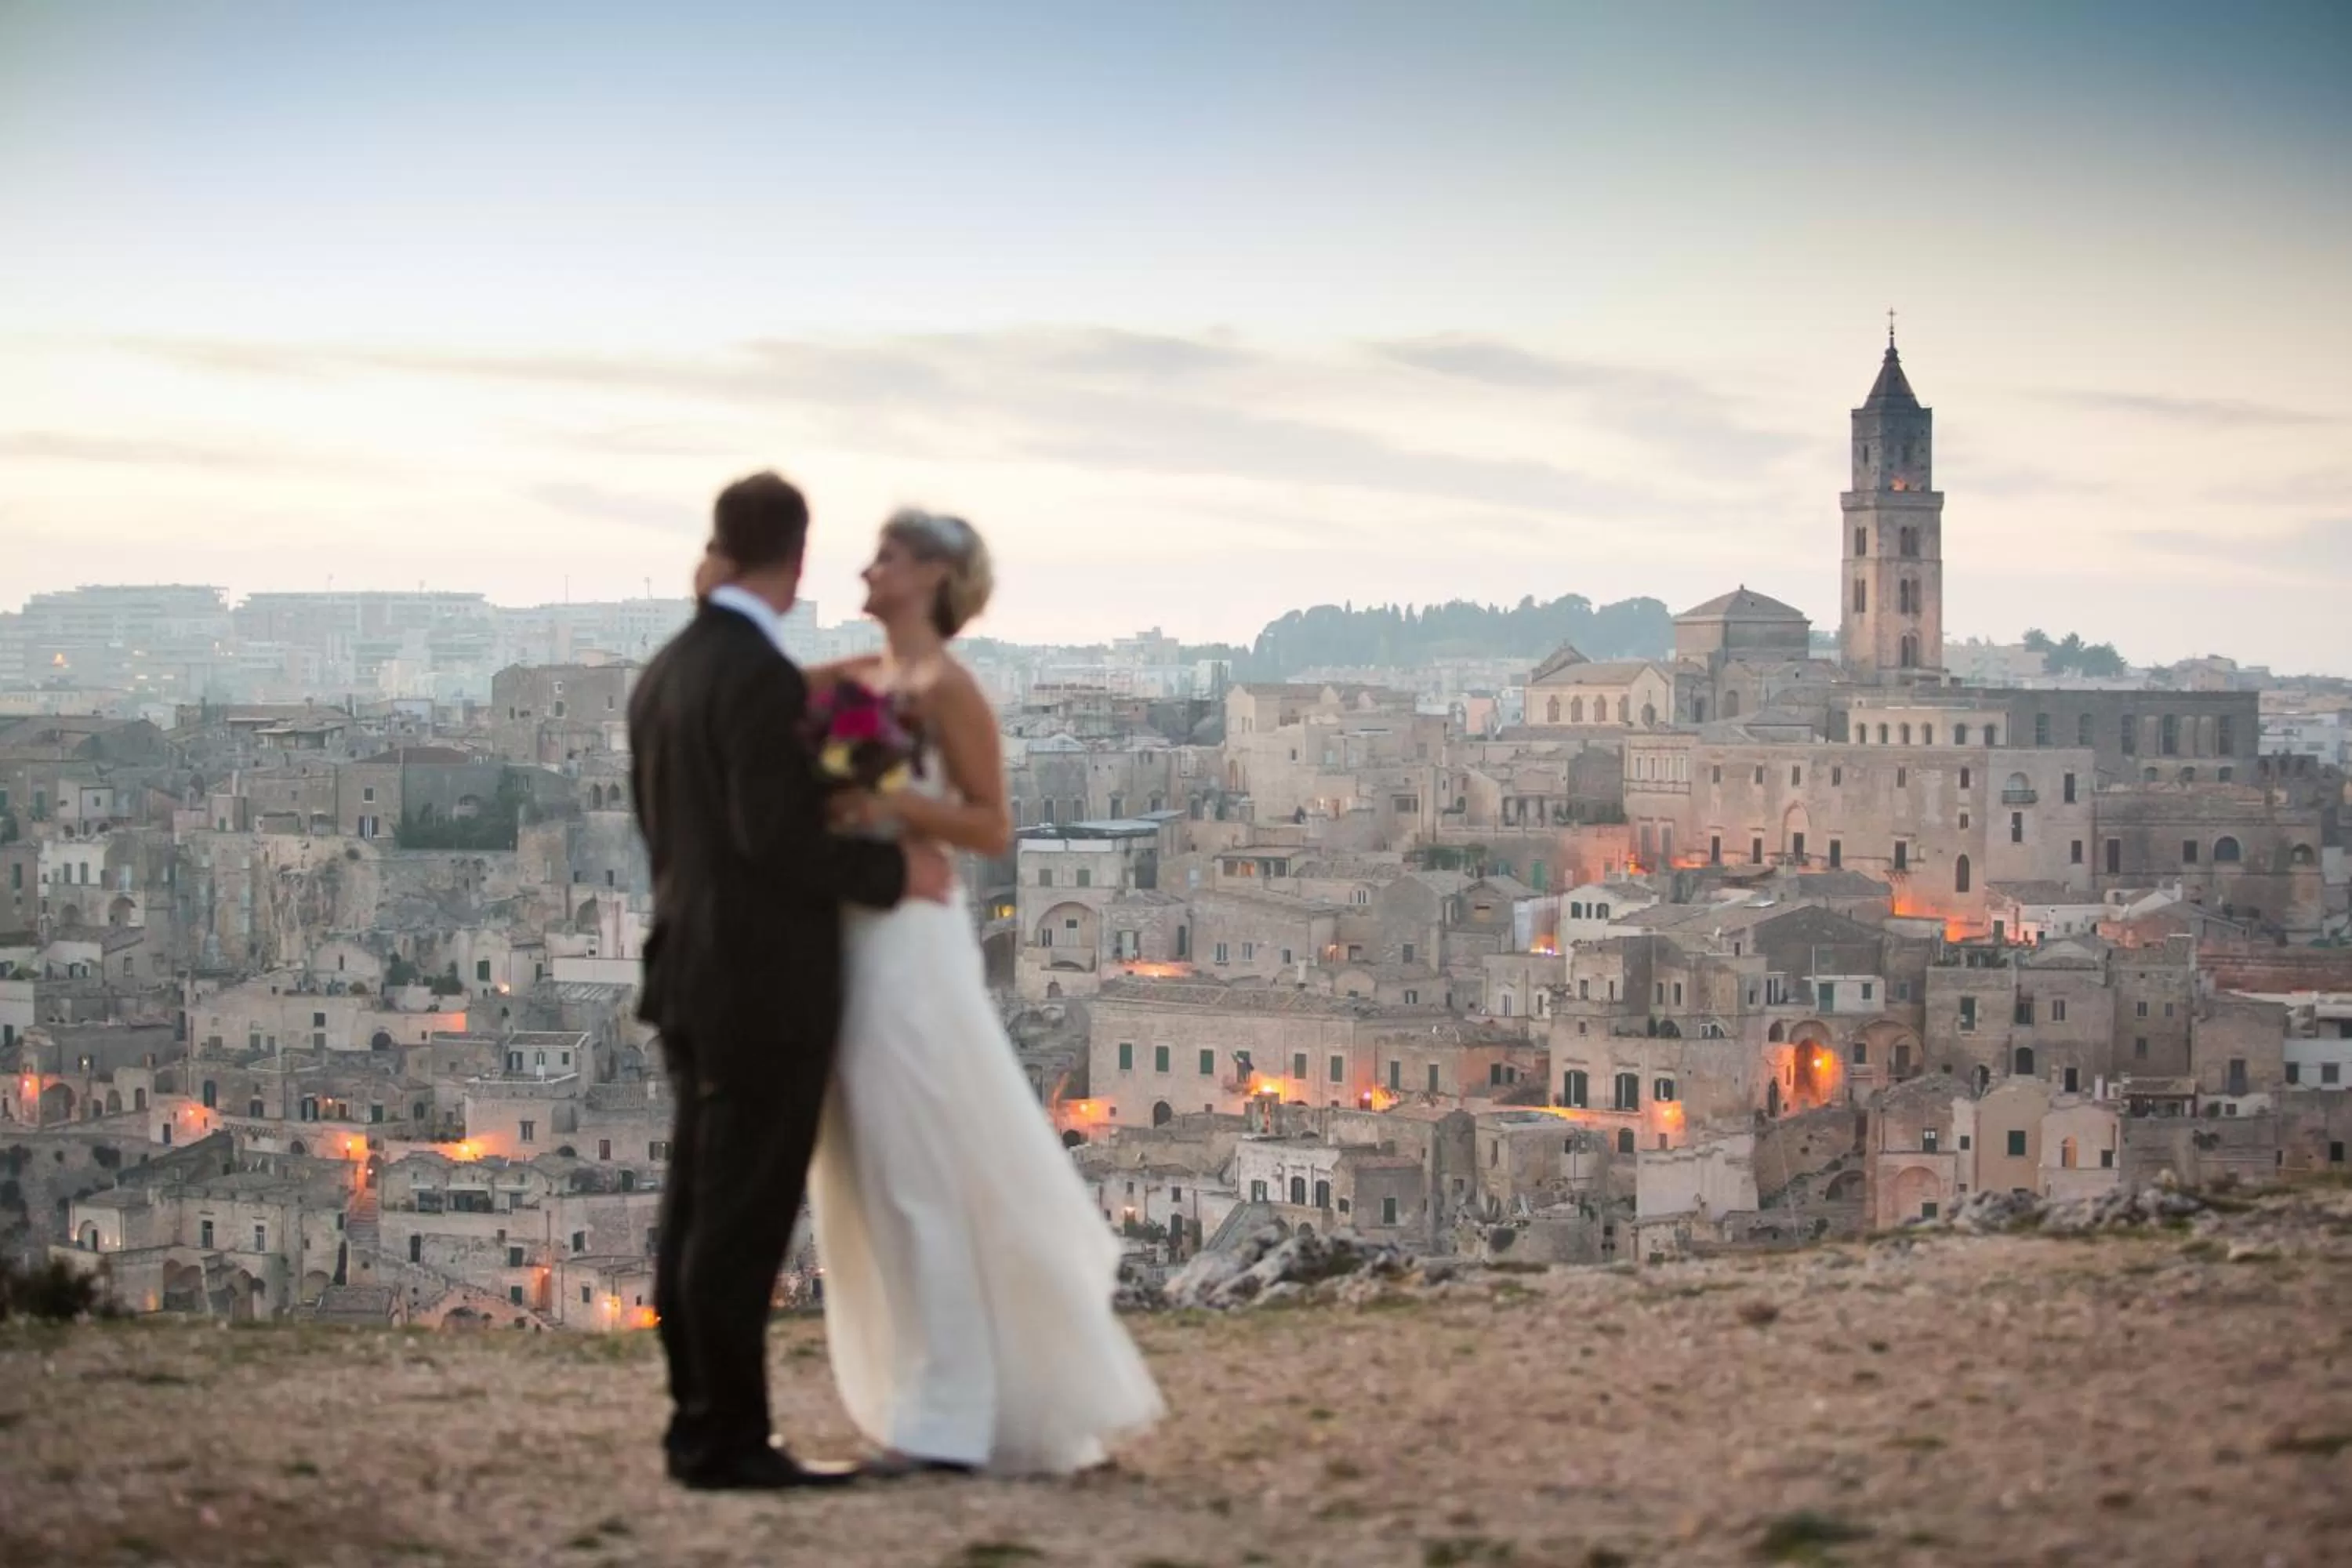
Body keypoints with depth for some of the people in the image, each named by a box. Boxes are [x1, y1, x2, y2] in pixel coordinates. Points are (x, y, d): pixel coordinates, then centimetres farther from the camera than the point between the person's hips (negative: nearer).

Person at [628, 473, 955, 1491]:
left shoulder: (662, 674, 11)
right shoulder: (761, 675, -17)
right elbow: (776, 835, -22)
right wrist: (895, 871, -12)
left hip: (694, 971, 9)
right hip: (765, 983, -9)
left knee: (699, 1208, 11)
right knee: (744, 1217, -5)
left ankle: (699, 1419, 17)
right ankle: (727, 1438, -1)